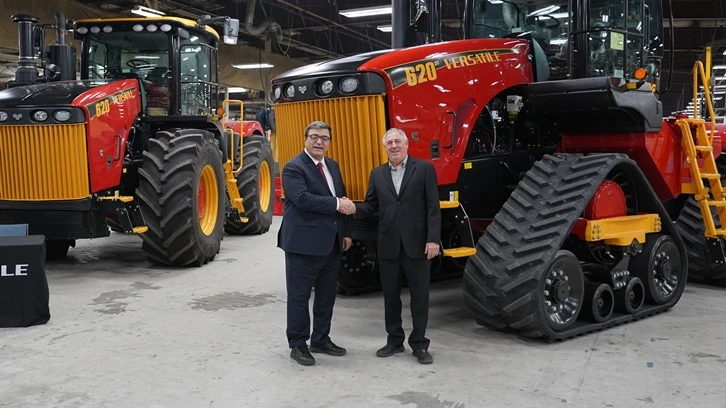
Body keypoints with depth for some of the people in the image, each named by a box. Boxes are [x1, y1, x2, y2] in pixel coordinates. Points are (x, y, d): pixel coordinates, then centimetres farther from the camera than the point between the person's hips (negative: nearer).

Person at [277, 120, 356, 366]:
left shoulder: (333, 166, 15)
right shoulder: (294, 168, -10)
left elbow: (342, 201, 18)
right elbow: (303, 199, -24)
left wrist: (346, 232, 13)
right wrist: (336, 204, -22)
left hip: (331, 244, 8)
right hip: (304, 243, -8)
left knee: (327, 295, 15)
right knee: (299, 296, 2)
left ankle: (321, 340, 28)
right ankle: (297, 345, 12)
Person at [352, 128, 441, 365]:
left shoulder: (424, 169, -2)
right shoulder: (377, 174, 11)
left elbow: (433, 207, -6)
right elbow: (371, 206, 8)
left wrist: (433, 239, -13)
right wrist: (353, 209, -13)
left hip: (417, 244, -4)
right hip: (388, 245, 4)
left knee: (419, 296, 4)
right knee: (390, 296, 12)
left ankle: (419, 343, 16)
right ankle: (394, 340, 26)